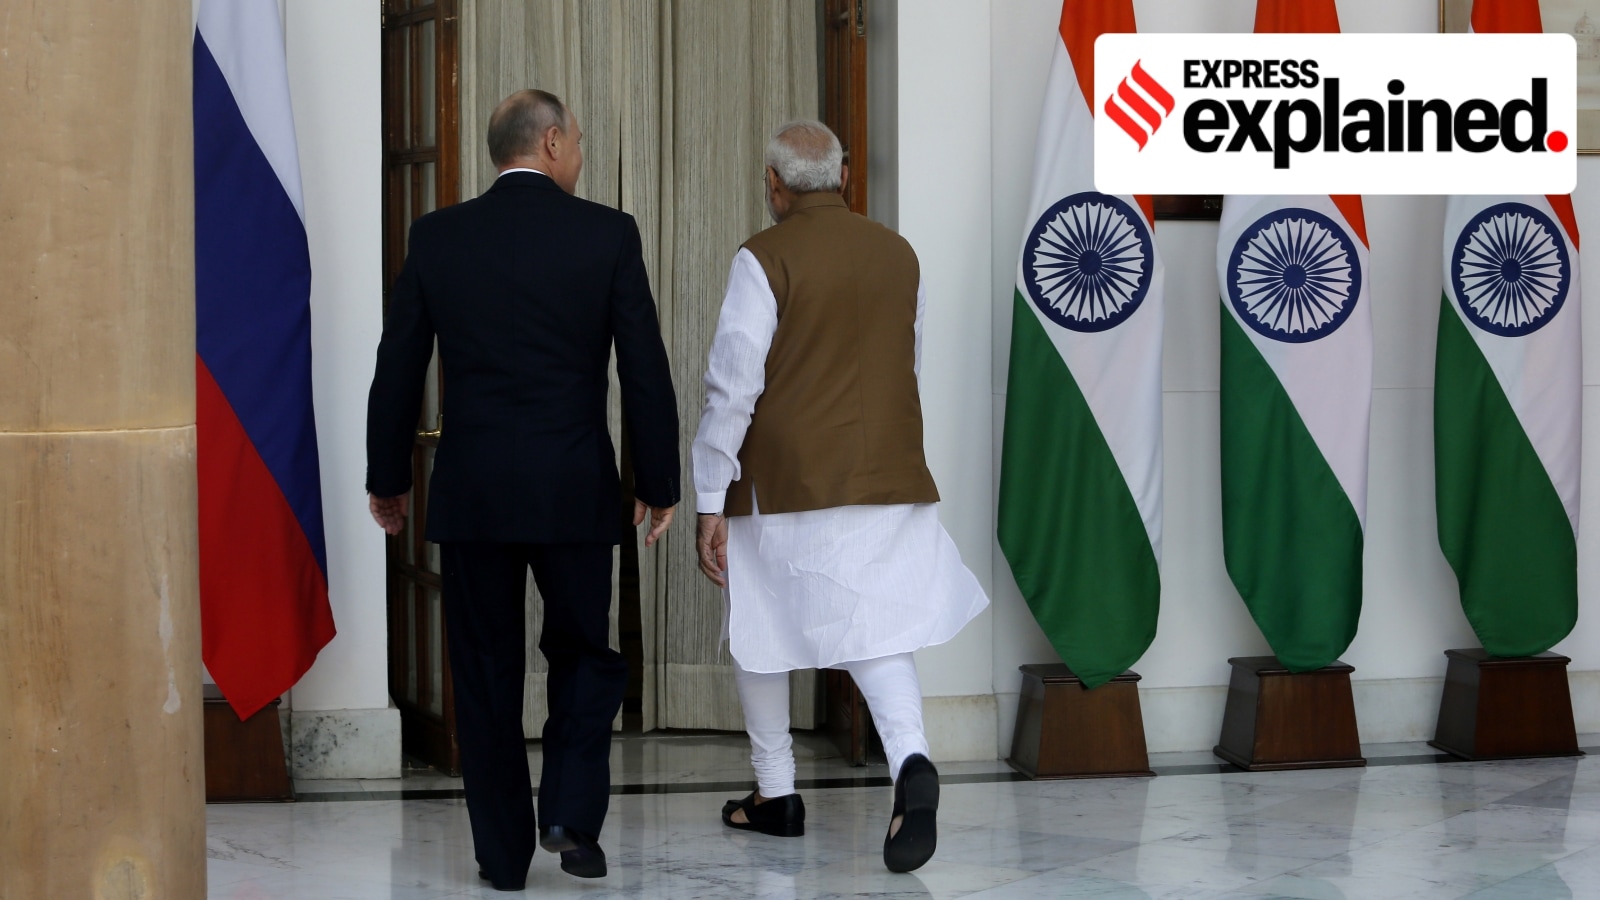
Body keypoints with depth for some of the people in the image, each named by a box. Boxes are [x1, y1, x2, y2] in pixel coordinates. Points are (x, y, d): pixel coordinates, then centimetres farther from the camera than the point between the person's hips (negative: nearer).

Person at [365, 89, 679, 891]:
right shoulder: (607, 234, -3)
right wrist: (659, 484, 5)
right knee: (585, 652, 16)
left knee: (486, 670, 9)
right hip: (576, 490, -1)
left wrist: (387, 480, 16)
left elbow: (397, 369, 5)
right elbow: (646, 369, -3)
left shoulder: (438, 237, 2)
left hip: (470, 490, 1)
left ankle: (504, 852, 12)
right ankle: (571, 812, 0)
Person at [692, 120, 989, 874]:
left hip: (784, 486, -3)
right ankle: (910, 762, -26)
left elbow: (732, 387, -12)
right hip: (887, 480, 3)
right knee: (874, 631, 0)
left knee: (760, 630, 15)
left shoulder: (764, 259, -9)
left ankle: (774, 794, 25)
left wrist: (710, 505, -9)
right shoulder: (899, 255, 7)